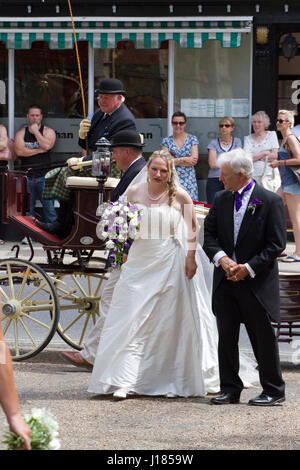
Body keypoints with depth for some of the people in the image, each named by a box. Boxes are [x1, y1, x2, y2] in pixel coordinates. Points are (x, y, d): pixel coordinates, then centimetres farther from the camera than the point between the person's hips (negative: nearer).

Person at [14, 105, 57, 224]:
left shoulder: (48, 131, 6)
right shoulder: (21, 134, 10)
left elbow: (47, 146, -15)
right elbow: (19, 151, -7)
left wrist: (36, 131, -6)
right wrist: (39, 150, -8)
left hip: (44, 176, -2)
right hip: (27, 176, 2)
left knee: (49, 207, -6)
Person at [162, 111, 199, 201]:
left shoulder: (192, 139, 7)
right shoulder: (166, 141, 8)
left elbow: (194, 160, -4)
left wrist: (175, 161, -6)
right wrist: (184, 159, -8)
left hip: (188, 179, 0)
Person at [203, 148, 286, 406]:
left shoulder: (271, 201, -8)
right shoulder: (221, 200, 7)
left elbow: (276, 244, -10)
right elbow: (209, 234, 7)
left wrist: (248, 268, -16)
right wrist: (221, 258, -12)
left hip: (257, 282, -5)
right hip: (226, 279, 5)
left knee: (263, 337, 2)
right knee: (226, 336, 7)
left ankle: (273, 390, 14)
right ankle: (230, 389, 17)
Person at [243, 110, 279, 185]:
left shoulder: (271, 134, 9)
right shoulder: (248, 138, 10)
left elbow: (274, 156, -1)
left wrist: (256, 156, -2)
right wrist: (265, 153, -3)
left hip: (268, 174, -1)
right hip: (252, 175, 1)